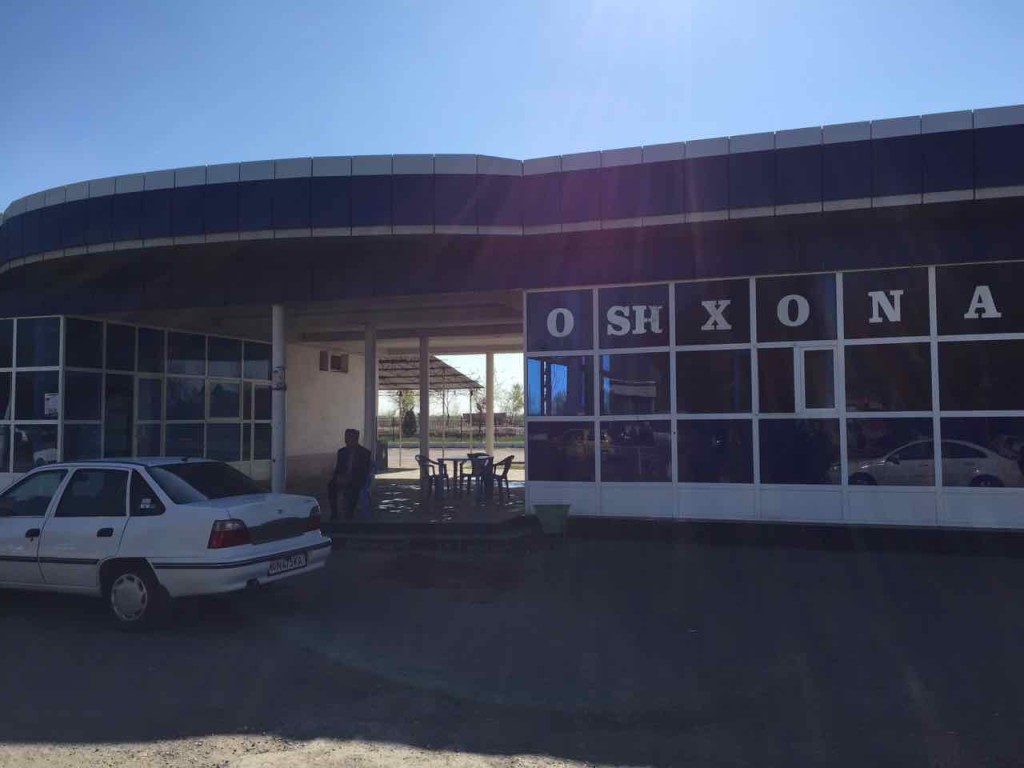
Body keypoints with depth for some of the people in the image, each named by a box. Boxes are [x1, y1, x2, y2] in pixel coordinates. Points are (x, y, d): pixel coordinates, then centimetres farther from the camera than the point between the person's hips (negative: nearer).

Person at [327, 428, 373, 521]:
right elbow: (337, 469, 15)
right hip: (343, 479, 3)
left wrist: (350, 479, -16)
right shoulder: (342, 452, 15)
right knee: (331, 485, -27)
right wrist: (338, 477, -8)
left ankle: (349, 515, -20)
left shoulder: (364, 453, 2)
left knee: (350, 489, -33)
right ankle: (333, 514, -23)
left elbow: (365, 472, -4)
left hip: (356, 481, -3)